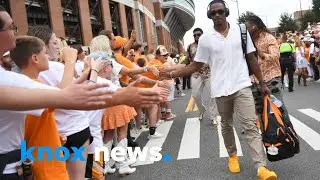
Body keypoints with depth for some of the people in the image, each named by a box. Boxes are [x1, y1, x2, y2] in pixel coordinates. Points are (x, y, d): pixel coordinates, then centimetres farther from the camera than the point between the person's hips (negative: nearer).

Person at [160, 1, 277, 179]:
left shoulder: (241, 30, 2)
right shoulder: (205, 39, 0)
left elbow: (252, 58, 6)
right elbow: (196, 65, 4)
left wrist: (262, 82, 6)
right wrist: (172, 74, -4)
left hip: (242, 86, -1)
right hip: (221, 90, 1)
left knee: (251, 125, -8)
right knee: (226, 126, 15)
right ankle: (233, 156, 35)